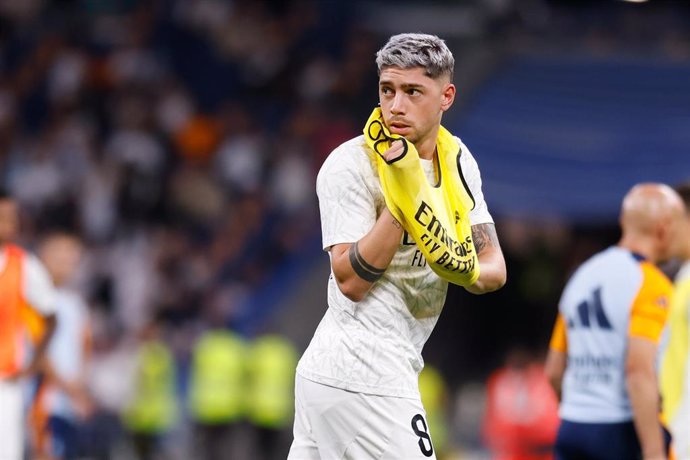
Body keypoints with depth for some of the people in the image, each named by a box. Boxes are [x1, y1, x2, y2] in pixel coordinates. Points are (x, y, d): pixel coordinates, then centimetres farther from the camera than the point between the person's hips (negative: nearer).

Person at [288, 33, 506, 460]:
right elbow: (351, 281, -18)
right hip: (362, 378, -7)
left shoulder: (458, 159, 10)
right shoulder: (349, 165, -12)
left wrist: (470, 271, -17)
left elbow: (494, 268, 7)